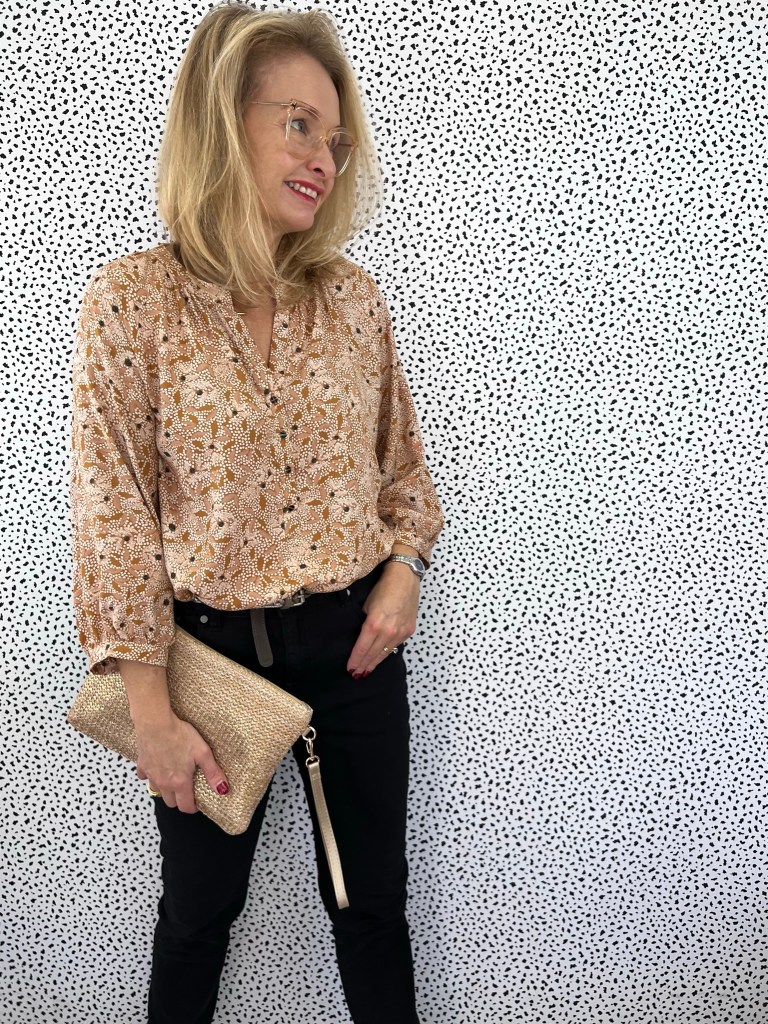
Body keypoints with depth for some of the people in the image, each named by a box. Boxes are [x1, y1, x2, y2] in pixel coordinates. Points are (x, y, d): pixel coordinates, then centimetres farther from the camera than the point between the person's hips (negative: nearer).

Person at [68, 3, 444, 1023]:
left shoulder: (355, 297, 0)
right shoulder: (133, 300, -12)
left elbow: (401, 458, 11)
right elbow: (113, 512, -12)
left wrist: (403, 570, -5)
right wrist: (152, 712, -12)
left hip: (353, 641, 3)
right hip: (213, 646, -3)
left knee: (373, 898, 17)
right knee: (201, 907, 18)